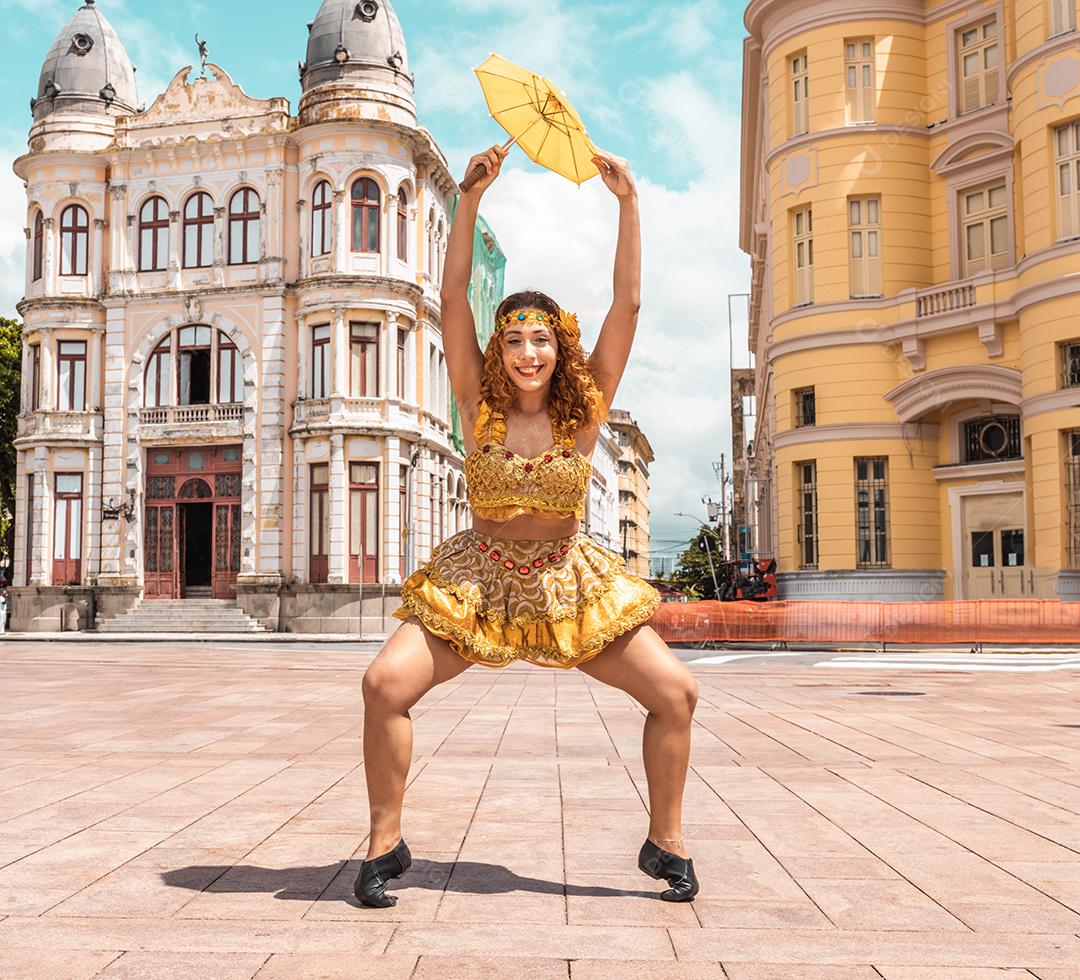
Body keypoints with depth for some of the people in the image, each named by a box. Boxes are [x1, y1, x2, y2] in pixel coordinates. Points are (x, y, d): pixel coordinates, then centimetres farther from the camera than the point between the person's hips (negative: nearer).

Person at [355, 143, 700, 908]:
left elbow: (628, 302, -11)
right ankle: (386, 845, 1)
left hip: (571, 584, 1)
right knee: (385, 685, -19)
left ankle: (666, 843, 10)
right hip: (476, 580, 0)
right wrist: (473, 198, -20)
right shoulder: (481, 406, -4)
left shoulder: (585, 408, -5)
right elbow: (452, 295, -13)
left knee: (676, 691, -11)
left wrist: (629, 203, -16)